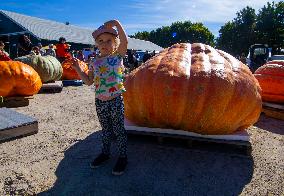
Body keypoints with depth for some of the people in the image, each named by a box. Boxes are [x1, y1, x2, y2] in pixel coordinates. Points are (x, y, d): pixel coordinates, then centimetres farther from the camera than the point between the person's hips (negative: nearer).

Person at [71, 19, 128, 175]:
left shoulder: (118, 56, -4)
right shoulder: (95, 62, 6)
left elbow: (125, 40, -21)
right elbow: (89, 81, 10)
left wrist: (115, 24, -19)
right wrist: (78, 69, 2)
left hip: (116, 100, -4)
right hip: (100, 101, 4)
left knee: (119, 129, 6)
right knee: (105, 129, 19)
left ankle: (123, 157, 22)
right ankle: (105, 153, 38)